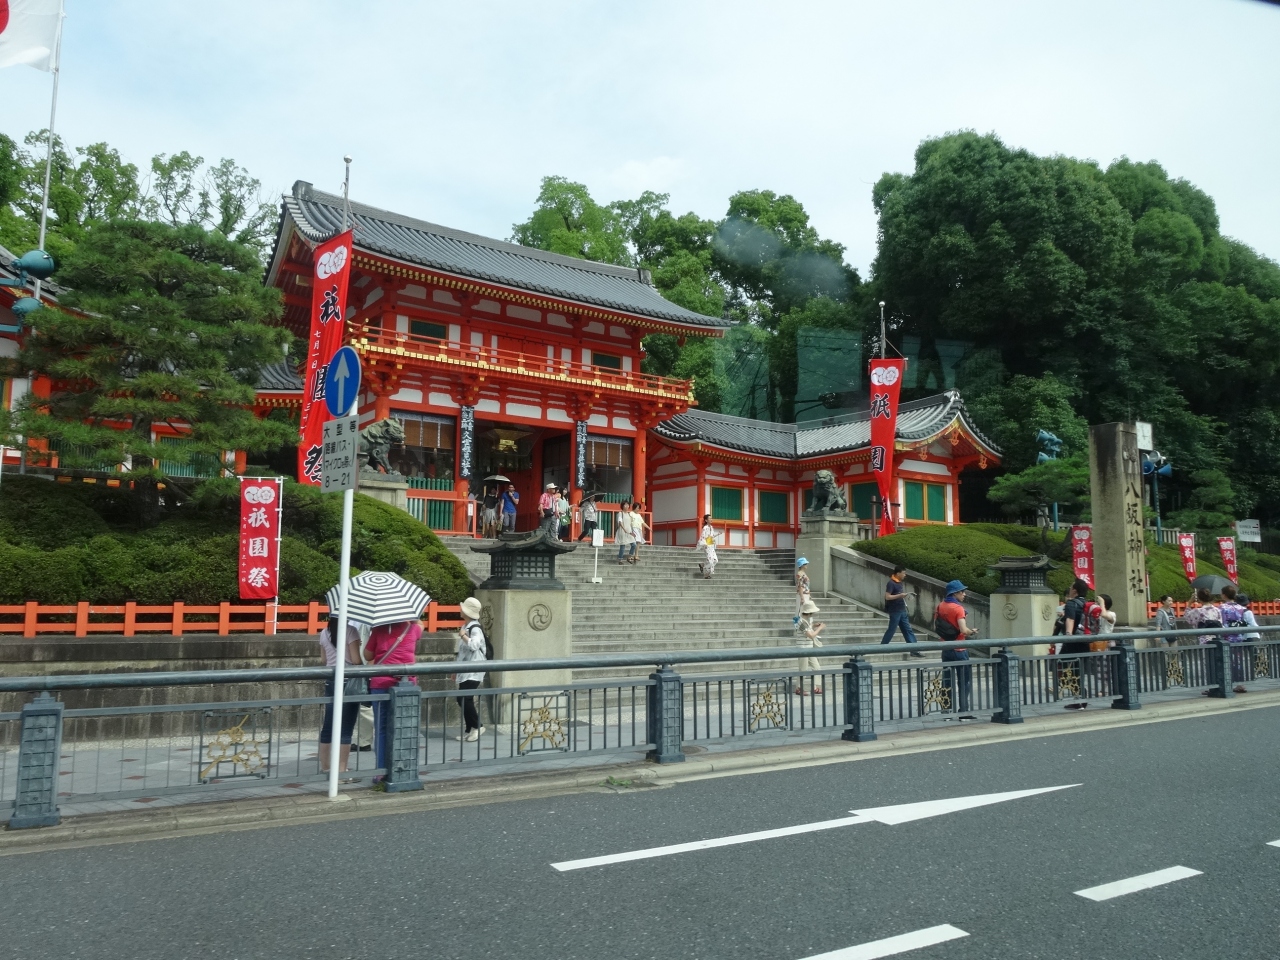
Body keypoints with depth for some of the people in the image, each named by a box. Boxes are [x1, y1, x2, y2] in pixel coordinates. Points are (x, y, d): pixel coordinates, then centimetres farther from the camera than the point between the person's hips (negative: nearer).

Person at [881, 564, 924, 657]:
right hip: (895, 611, -9)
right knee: (892, 630, -2)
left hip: (902, 611, 9)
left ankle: (914, 650, 7)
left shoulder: (899, 583, 12)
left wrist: (908, 594, 8)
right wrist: (900, 595, -25)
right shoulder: (891, 583, -16)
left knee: (908, 630, 6)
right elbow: (887, 597, -22)